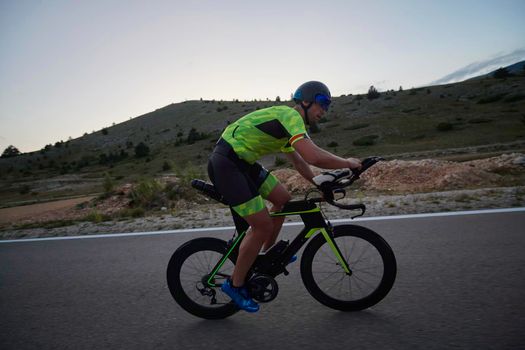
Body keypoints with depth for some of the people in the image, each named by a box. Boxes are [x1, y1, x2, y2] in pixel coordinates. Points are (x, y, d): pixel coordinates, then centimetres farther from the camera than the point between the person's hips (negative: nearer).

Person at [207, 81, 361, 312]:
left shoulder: (287, 123, 18)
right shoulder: (291, 115, -14)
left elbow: (298, 162, 28)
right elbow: (312, 156, -29)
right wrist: (347, 163, -13)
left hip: (243, 163, 10)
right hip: (226, 165, -10)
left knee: (283, 199, 12)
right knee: (263, 226, -8)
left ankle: (267, 254, 29)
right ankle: (235, 285, 10)